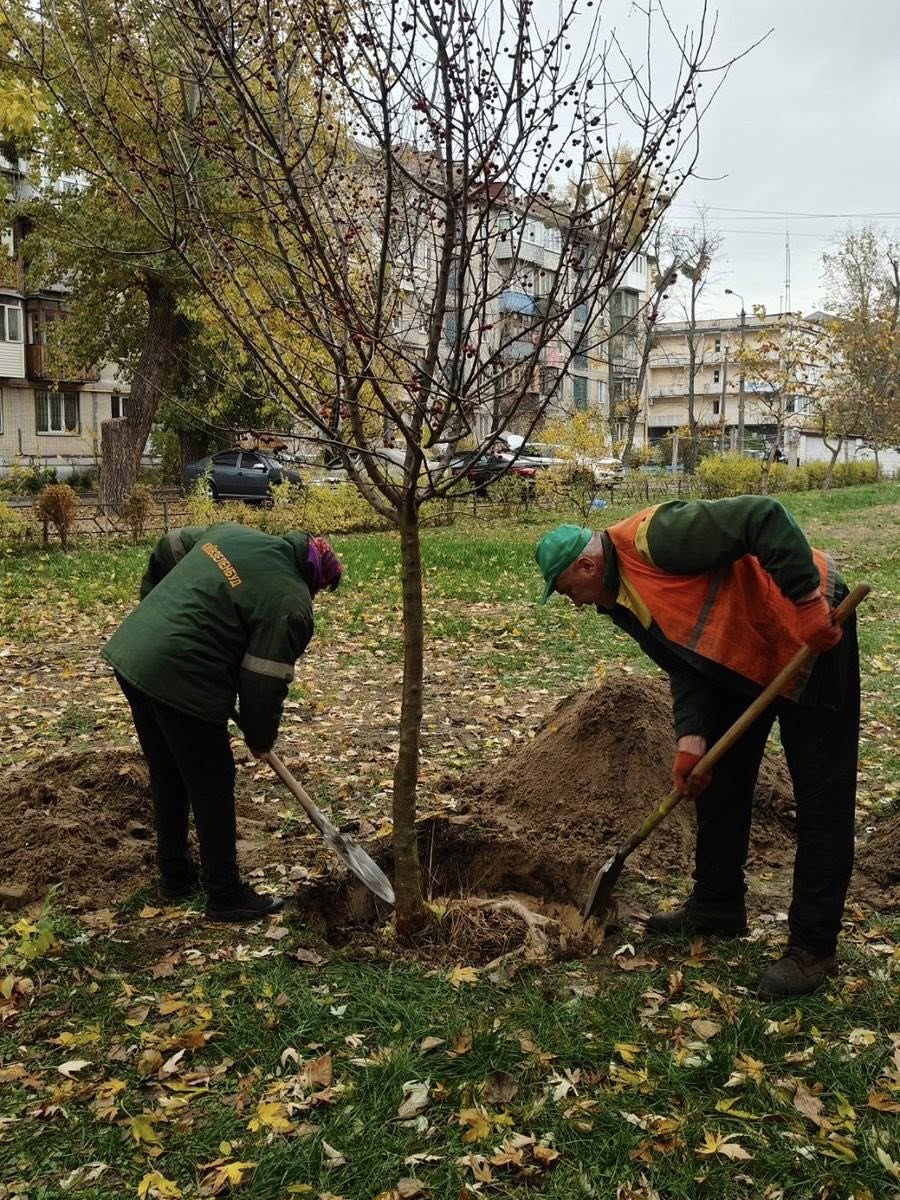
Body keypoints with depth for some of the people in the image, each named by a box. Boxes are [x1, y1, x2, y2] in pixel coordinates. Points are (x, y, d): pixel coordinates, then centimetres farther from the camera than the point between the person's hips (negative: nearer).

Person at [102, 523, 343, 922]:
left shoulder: (231, 532, 13)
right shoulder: (292, 605, -9)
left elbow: (167, 549, 25)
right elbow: (265, 684, -7)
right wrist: (260, 738, 11)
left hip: (131, 652, 9)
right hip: (180, 681, -9)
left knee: (167, 778, 22)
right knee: (212, 789, 6)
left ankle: (175, 875, 36)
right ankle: (225, 896, 18)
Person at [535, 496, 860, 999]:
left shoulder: (653, 537, -27)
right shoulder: (621, 601, 3)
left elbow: (765, 517, -32)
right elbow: (685, 663, 3)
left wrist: (808, 603, -34)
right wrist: (692, 737, -10)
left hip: (813, 634, -10)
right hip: (742, 661, 10)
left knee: (821, 798, -4)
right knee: (718, 777, 15)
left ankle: (813, 947, 2)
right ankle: (718, 904, 30)